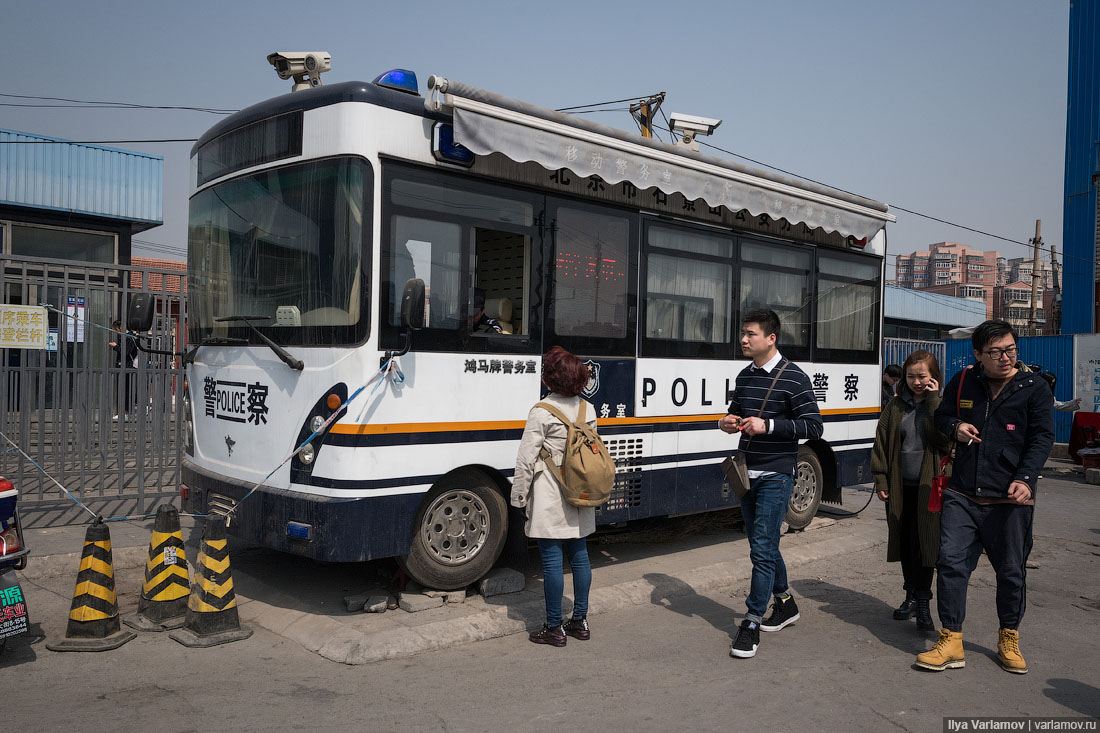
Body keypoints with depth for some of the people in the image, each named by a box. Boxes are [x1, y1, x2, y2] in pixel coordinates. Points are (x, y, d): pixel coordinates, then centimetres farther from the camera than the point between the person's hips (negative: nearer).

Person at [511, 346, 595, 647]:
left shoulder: (542, 413, -14)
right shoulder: (588, 409, 6)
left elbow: (526, 460, -13)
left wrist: (518, 496, -3)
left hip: (550, 501, -7)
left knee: (552, 560, 0)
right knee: (579, 555, 14)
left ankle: (554, 628, 8)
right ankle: (580, 621, 24)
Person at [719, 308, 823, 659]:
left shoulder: (793, 378, -10)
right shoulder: (744, 376, 10)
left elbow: (813, 427, -13)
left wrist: (768, 426, -22)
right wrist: (728, 422, -1)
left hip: (775, 475, -7)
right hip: (747, 473, 7)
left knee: (762, 548, -8)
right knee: (762, 544, 16)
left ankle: (752, 623, 0)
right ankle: (785, 603, 35)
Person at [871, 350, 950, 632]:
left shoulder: (942, 405, -1)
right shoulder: (896, 406, 7)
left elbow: (944, 440, -17)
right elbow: (882, 443, 8)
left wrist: (933, 401, -16)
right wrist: (880, 479, 3)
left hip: (929, 485, -3)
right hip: (900, 486, 3)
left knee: (924, 542, -5)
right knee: (905, 543, 11)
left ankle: (923, 602, 5)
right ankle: (911, 596, 25)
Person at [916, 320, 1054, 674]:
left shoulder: (1035, 388, 0)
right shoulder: (963, 382, 8)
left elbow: (1042, 438, -6)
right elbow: (942, 415, 22)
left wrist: (1025, 478, -21)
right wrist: (955, 427, -3)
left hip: (1010, 500, -2)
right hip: (962, 496, 2)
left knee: (1011, 571, 8)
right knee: (951, 562, -4)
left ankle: (1009, 638, 29)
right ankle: (951, 642, 5)